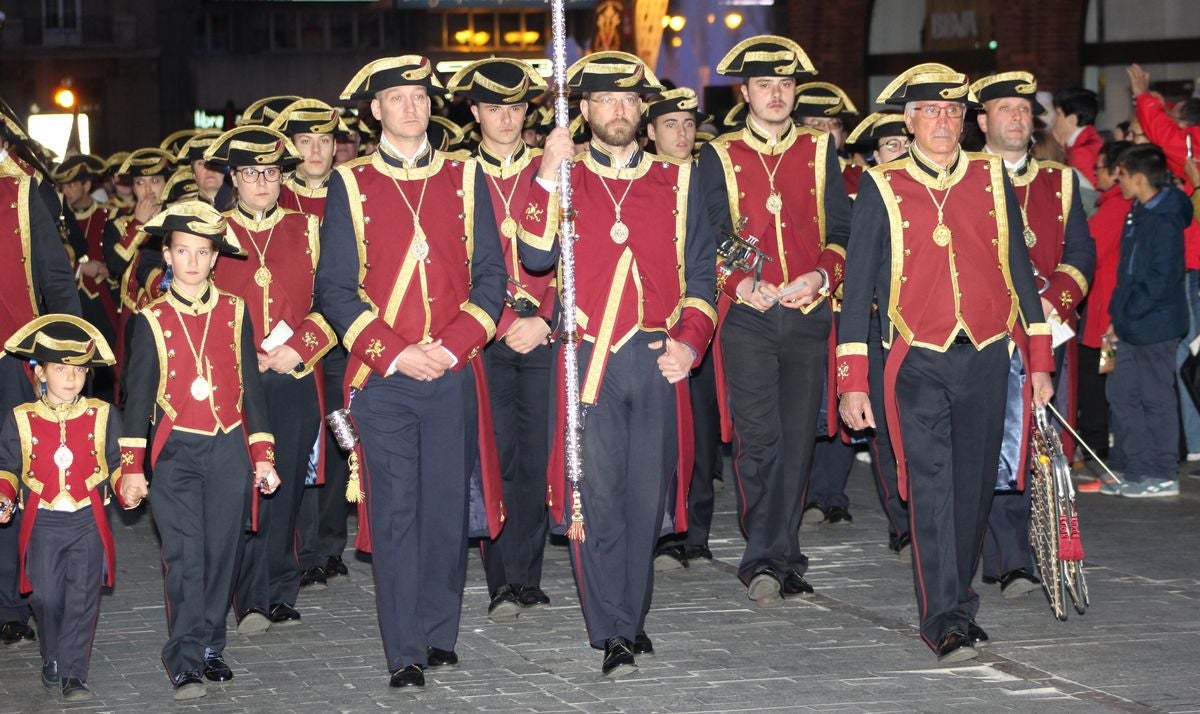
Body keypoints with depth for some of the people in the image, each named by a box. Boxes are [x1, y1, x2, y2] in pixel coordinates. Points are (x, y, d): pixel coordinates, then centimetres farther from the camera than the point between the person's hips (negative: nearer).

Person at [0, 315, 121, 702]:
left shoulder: (103, 415, 3)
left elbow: (117, 462, 9)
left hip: (88, 521, 0)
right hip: (42, 524, 0)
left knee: (83, 598, -5)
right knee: (47, 598, 4)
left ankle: (73, 674, -1)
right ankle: (52, 660, 27)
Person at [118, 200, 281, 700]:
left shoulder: (235, 312, 6)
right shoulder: (152, 320, 2)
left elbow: (251, 387, 9)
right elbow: (138, 394, 4)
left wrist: (262, 455, 5)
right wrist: (132, 467, 1)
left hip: (230, 451, 2)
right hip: (177, 452, -2)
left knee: (222, 552, 5)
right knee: (184, 556, -8)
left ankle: (211, 648, 18)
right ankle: (185, 662, -6)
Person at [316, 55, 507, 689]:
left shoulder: (465, 177, 9)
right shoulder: (350, 185, 4)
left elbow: (491, 274, 7)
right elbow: (334, 287, 1)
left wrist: (453, 346, -7)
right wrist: (395, 353, -9)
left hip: (454, 374, 2)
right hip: (383, 376, -2)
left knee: (448, 507, 6)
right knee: (395, 512, -4)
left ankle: (441, 635, 18)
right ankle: (405, 653, 0)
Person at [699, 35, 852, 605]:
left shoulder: (820, 149, 11)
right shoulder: (719, 156, 6)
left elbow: (842, 229, 10)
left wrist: (823, 276, -8)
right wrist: (742, 284, -12)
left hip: (809, 314, 2)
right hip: (747, 317, -2)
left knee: (798, 439, 3)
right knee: (758, 439, -8)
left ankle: (775, 558, 12)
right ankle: (765, 557, 1)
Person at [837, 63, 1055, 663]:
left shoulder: (992, 178, 8)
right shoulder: (881, 187, 1)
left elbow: (1019, 269, 12)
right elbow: (858, 285, 1)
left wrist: (1039, 361, 8)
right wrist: (852, 382, -4)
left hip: (988, 359, 3)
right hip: (919, 364, -3)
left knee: (975, 485, 9)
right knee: (932, 486, -10)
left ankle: (955, 593, 26)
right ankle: (946, 619, -6)